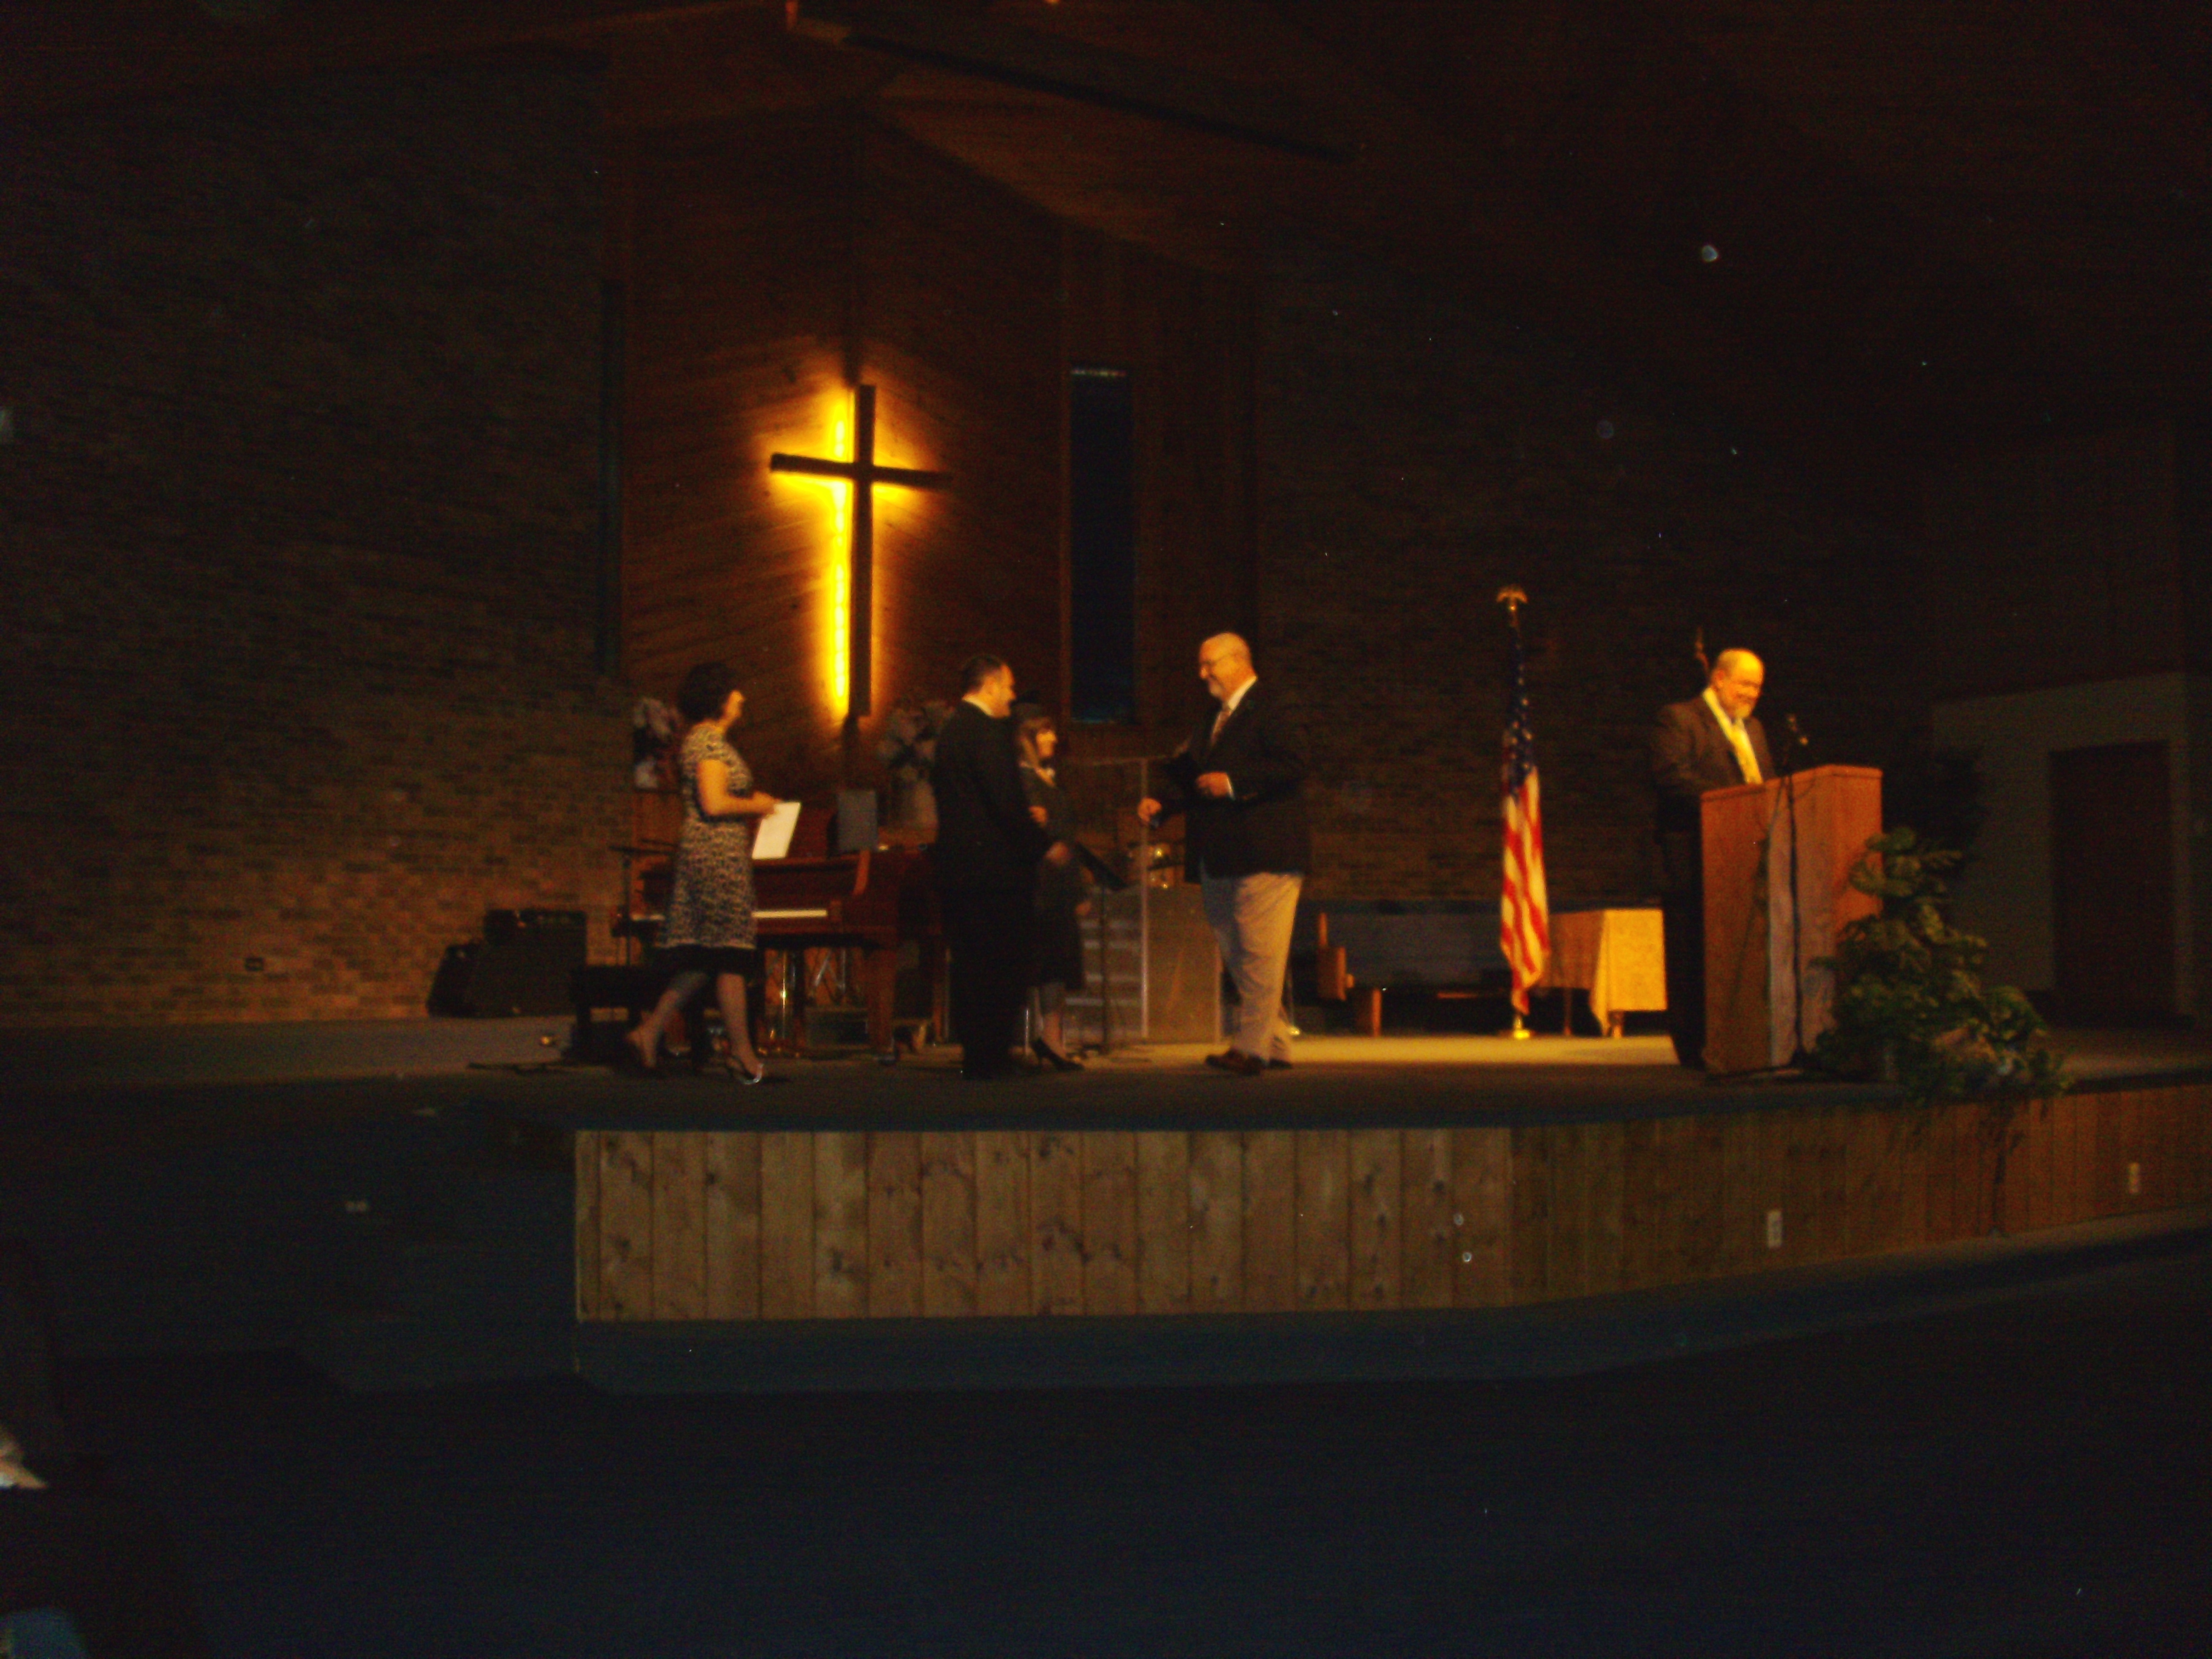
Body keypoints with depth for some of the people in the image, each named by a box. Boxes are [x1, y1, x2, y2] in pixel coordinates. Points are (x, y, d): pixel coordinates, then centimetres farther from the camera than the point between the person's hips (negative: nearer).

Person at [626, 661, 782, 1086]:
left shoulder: (701, 740, 19)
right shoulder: (710, 741, -12)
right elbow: (714, 804, -21)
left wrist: (750, 801, 15)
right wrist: (756, 806, -6)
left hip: (709, 855, 10)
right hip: (719, 855, -10)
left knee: (703, 957, 11)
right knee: (729, 954, -6)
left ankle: (650, 1032, 9)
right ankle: (742, 1054, -2)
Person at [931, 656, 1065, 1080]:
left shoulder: (950, 730, 16)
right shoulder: (989, 730, -12)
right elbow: (1005, 801, -18)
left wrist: (1025, 821, 17)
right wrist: (1044, 845, -8)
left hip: (956, 862, 9)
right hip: (995, 865, -9)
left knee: (969, 962, 10)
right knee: (1006, 963, -3)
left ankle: (974, 1053, 13)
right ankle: (992, 1056, -3)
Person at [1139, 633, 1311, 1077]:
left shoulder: (1269, 707, -5)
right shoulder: (1215, 719, 22)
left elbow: (1293, 764, -17)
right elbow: (1199, 783, 25)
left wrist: (1232, 784, -19)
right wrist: (1162, 806, 10)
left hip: (1264, 854, -10)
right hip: (1222, 857, 10)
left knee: (1259, 953, -10)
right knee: (1236, 955, 11)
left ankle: (1251, 1048, -11)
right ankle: (1276, 1044, 19)